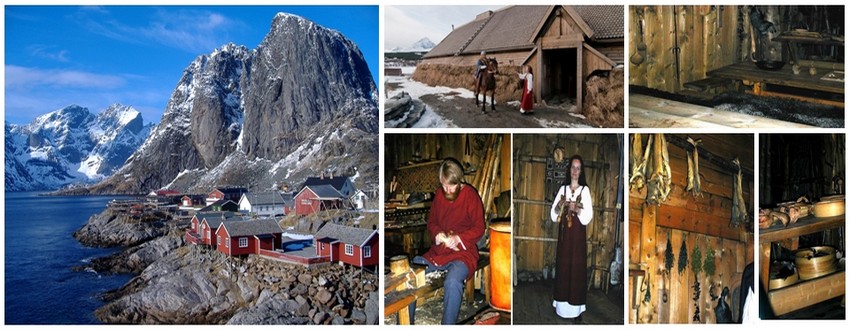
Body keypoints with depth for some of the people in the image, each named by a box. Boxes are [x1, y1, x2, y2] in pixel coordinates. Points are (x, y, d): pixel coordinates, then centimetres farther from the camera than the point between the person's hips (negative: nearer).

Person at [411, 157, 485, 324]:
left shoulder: (470, 195, -8)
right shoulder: (439, 194, 8)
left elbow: (479, 229, -6)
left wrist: (458, 239, -21)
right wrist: (437, 233, -5)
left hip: (463, 251, -5)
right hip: (438, 251, 6)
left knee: (453, 282, -35)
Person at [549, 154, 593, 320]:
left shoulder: (585, 190, -3)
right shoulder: (563, 189, 8)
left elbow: (588, 216, -10)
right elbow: (553, 214, 5)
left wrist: (576, 209, -25)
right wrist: (559, 207, -14)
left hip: (578, 236, -3)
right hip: (564, 235, 3)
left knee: (577, 268, 1)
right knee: (563, 266, 7)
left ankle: (577, 307, 10)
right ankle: (562, 304, 18)